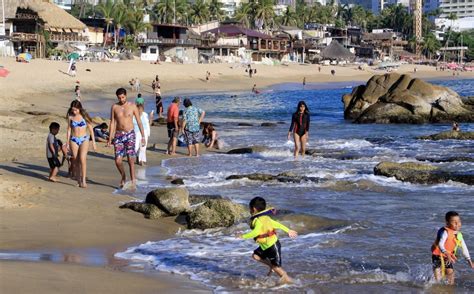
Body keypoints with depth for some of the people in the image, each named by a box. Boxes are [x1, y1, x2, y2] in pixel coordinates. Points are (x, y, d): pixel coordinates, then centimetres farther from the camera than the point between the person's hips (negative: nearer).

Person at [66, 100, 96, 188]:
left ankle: (83, 180, -17)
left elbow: (90, 129, 2)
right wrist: (67, 142, 7)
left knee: (82, 159, -18)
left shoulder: (84, 116, -4)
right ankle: (78, 180, 14)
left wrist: (93, 142, 1)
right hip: (74, 140, 3)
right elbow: (69, 129, 10)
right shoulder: (70, 117, 2)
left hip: (84, 139, -3)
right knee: (75, 161, 3)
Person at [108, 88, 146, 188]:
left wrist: (143, 136, -1)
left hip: (130, 134, -2)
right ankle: (123, 177, 24)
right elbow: (112, 123, 7)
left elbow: (139, 122, 3)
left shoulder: (132, 106, -1)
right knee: (118, 161, -3)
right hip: (118, 135, 2)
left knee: (131, 159, -10)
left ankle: (133, 181, -4)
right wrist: (110, 138, 4)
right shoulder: (114, 107, 4)